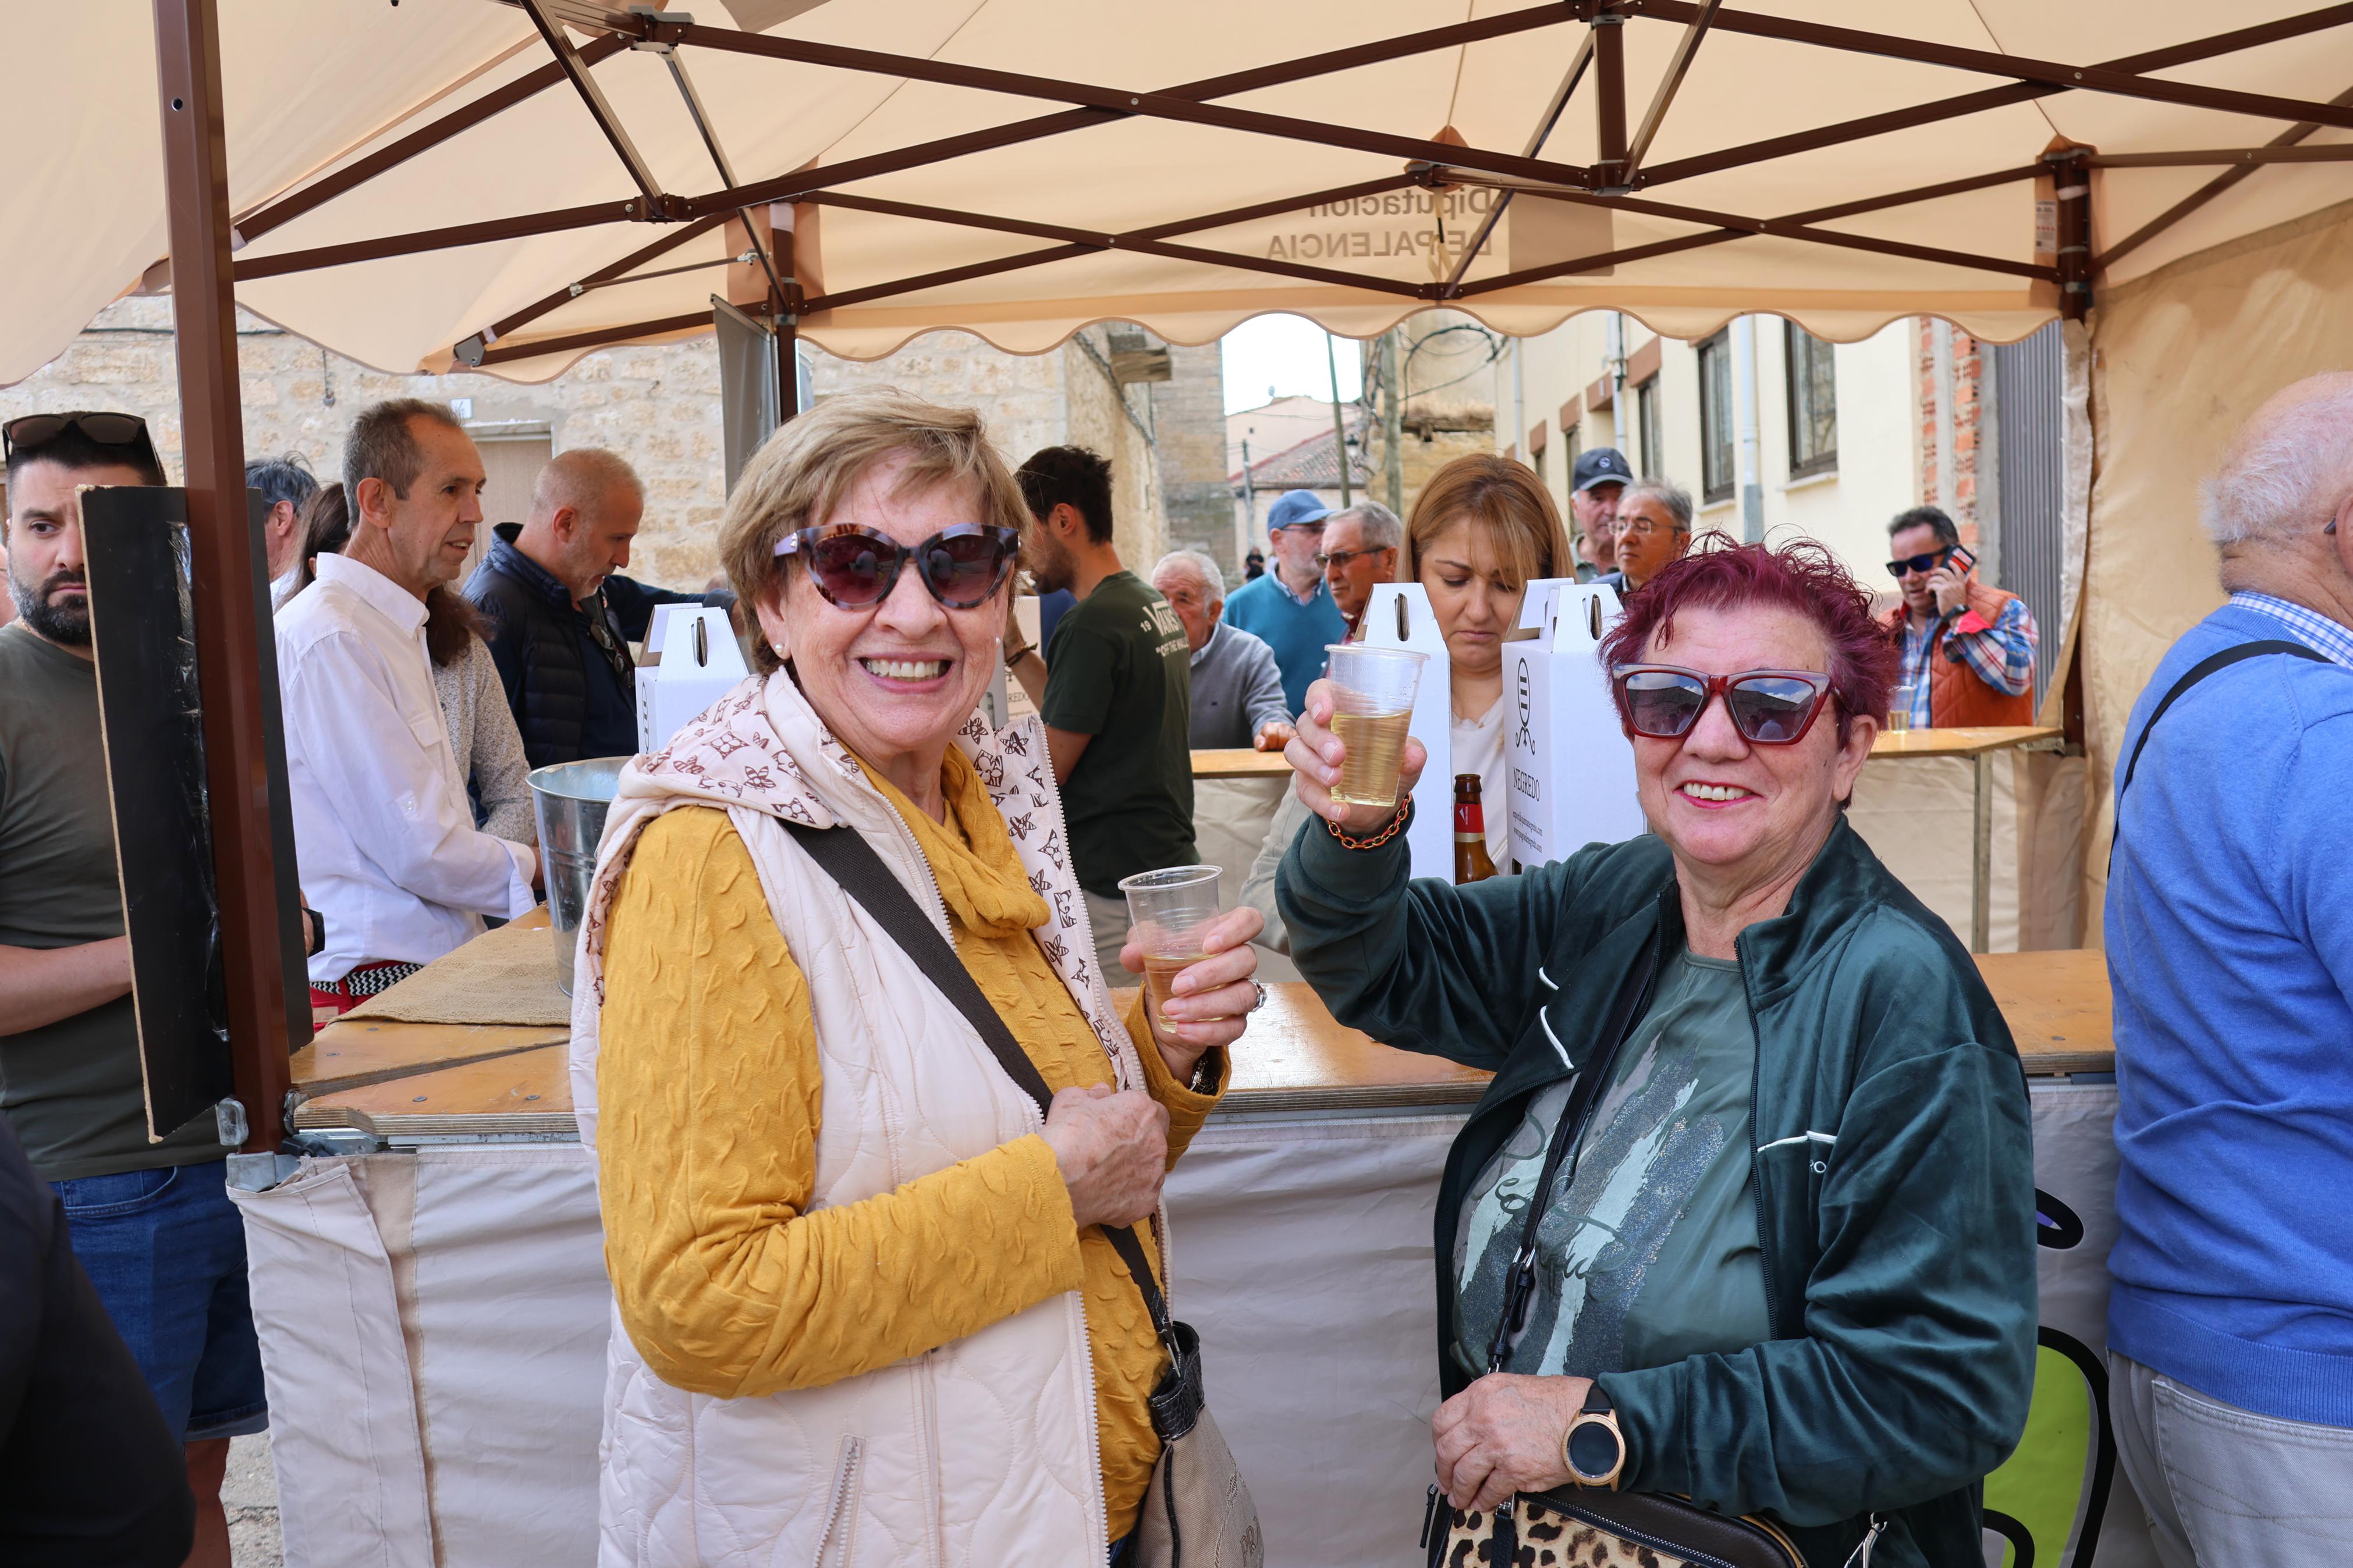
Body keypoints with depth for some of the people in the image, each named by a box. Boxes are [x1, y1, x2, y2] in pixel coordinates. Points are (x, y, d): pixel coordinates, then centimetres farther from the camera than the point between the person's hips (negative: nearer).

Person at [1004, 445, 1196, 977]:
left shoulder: (1092, 626, -19)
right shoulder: (1154, 604, 11)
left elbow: (1047, 769, -14)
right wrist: (1010, 642, 15)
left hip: (1112, 888, -10)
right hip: (1169, 862, 10)